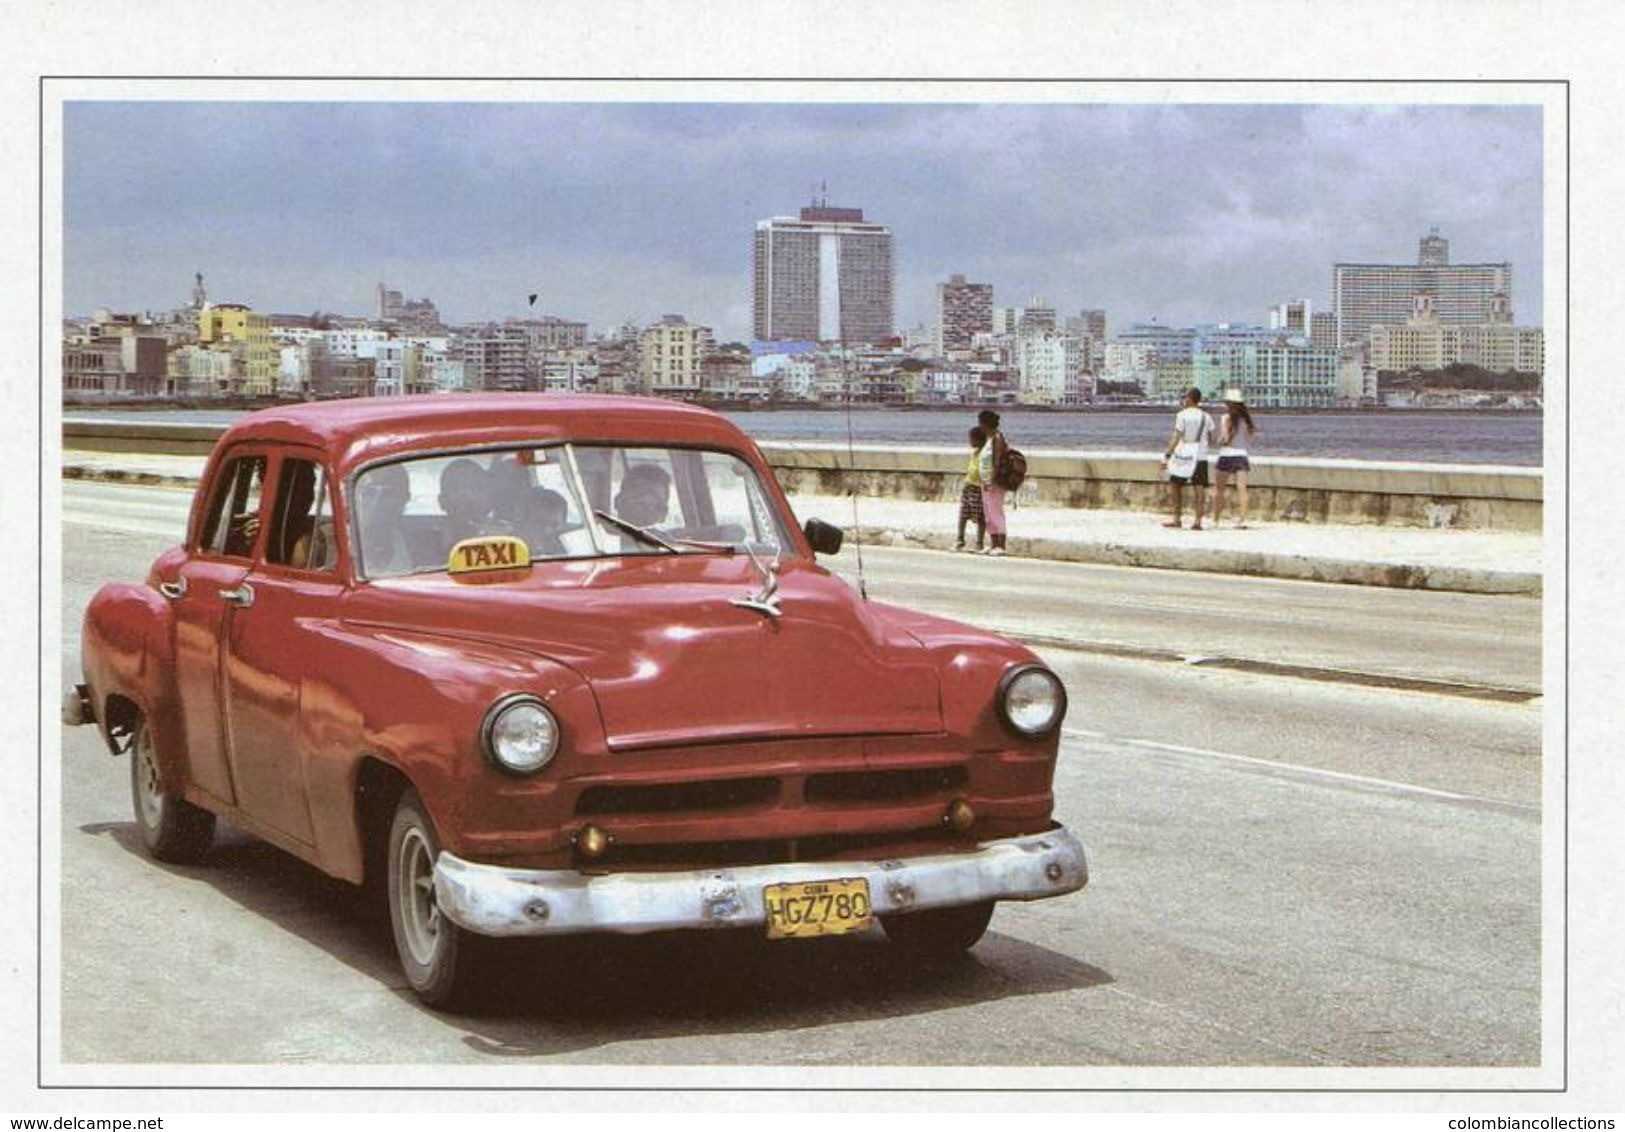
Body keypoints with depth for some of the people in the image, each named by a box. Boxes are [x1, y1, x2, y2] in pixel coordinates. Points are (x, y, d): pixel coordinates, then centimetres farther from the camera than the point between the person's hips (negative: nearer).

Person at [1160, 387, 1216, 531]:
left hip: (1183, 454, -3)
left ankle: (1177, 519, 12)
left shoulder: (1182, 415, -6)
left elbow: (1176, 437, -11)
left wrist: (1167, 455, -10)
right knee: (1199, 488, 0)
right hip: (1201, 455, 3)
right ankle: (1198, 520, -6)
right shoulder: (1206, 417, 8)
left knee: (1177, 486, 9)